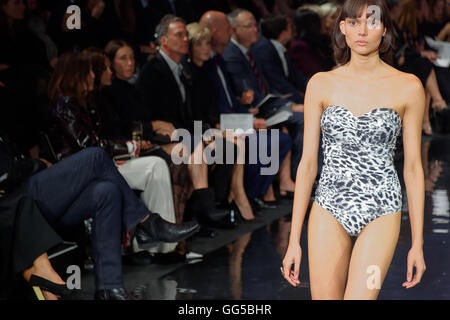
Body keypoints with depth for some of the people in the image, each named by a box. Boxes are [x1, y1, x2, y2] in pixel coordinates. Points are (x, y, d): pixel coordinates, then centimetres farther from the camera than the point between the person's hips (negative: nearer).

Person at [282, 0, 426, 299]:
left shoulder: (408, 87, -1)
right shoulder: (321, 84, 4)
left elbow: (413, 166, 3)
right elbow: (308, 163, 5)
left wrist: (418, 243, 3)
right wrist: (294, 240, 3)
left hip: (381, 211, -2)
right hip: (330, 209, 2)